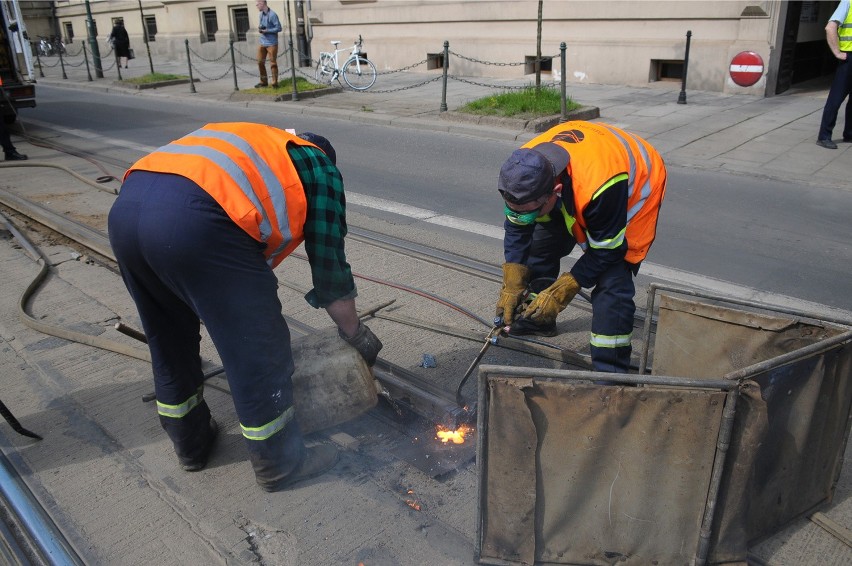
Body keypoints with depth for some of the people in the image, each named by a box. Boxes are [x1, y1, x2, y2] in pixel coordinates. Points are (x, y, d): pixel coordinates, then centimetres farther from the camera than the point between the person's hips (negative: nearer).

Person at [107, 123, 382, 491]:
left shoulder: (249, 148, 39)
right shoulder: (320, 170, 22)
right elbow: (329, 263, 20)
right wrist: (356, 335, 33)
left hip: (125, 207, 8)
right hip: (195, 220, -8)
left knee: (169, 347, 25)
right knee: (258, 351, 9)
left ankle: (191, 443, 43)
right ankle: (280, 464, 25)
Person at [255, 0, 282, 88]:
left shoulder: (272, 15, -13)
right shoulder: (261, 14, 11)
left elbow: (278, 28, -14)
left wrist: (266, 30, -16)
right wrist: (260, 28, -1)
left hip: (271, 43, -7)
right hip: (262, 42, 7)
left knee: (273, 63, -2)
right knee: (260, 62, 8)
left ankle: (275, 83, 6)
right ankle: (264, 81, 20)